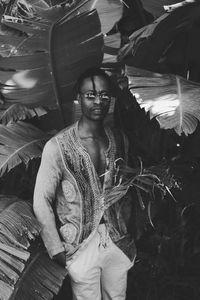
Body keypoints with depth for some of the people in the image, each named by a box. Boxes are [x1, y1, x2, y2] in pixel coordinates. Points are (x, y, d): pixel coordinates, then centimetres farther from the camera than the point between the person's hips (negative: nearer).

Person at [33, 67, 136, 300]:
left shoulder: (119, 140, 2)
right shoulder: (57, 147, -14)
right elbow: (42, 202, -10)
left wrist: (126, 227, 10)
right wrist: (57, 251, -9)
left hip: (118, 242, 5)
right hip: (82, 246, -4)